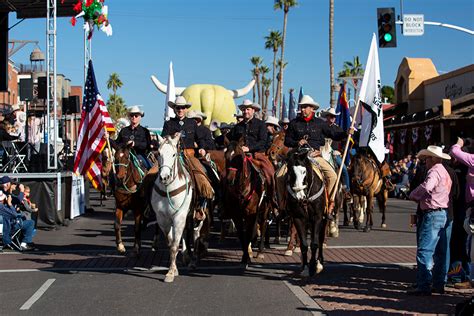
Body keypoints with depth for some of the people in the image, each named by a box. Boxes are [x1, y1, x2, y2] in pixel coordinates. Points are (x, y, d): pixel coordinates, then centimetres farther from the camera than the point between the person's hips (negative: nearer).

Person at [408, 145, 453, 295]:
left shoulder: (435, 171, -12)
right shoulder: (445, 172, 20)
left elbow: (426, 187, -30)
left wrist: (413, 195, -13)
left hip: (433, 214, -11)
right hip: (444, 214, 11)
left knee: (424, 251, -10)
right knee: (440, 252, 13)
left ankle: (424, 286, -13)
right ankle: (439, 283, 19)